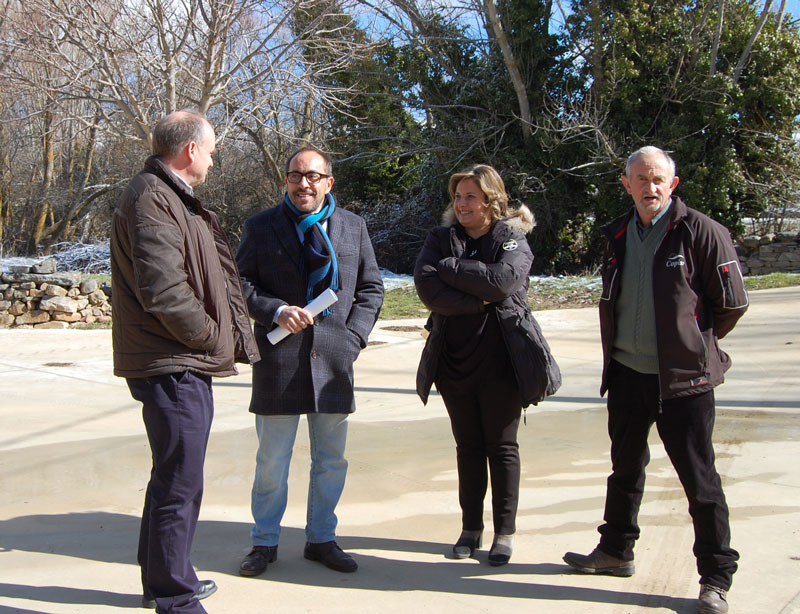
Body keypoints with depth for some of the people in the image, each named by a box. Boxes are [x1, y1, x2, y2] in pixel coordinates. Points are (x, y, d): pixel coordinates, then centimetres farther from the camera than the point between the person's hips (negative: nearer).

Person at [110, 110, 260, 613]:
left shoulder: (173, 197, 19)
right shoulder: (152, 199, -15)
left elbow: (210, 278, 23)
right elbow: (162, 289, -26)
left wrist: (227, 336, 12)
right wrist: (211, 335, -14)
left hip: (185, 368, 11)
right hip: (173, 368, -11)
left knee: (174, 478, 21)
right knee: (180, 485, -4)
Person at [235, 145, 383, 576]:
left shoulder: (353, 227, 10)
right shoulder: (260, 227, 4)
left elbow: (371, 287, 13)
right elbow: (241, 283, 3)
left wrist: (354, 336, 0)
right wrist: (276, 311, -14)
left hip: (334, 360, 2)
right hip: (279, 360, -2)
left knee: (331, 461, 11)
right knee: (272, 461, 6)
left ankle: (321, 539, 27)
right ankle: (265, 542, 22)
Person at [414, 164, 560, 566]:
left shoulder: (512, 239, -3)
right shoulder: (441, 238, 5)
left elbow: (500, 279, -23)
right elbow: (426, 286, -12)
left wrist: (448, 267, -14)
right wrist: (478, 302, -18)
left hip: (501, 361, -3)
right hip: (455, 361, 3)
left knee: (501, 446, 6)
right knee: (468, 446, 13)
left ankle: (505, 532, 18)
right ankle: (471, 528, 25)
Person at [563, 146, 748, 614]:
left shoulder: (701, 232, -10)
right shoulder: (618, 236, 8)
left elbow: (733, 303, -5)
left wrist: (696, 343, 6)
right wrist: (624, 345, 15)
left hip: (683, 379, -6)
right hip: (626, 372, 6)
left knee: (700, 479, 1)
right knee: (626, 466, 19)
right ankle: (616, 550, 37)